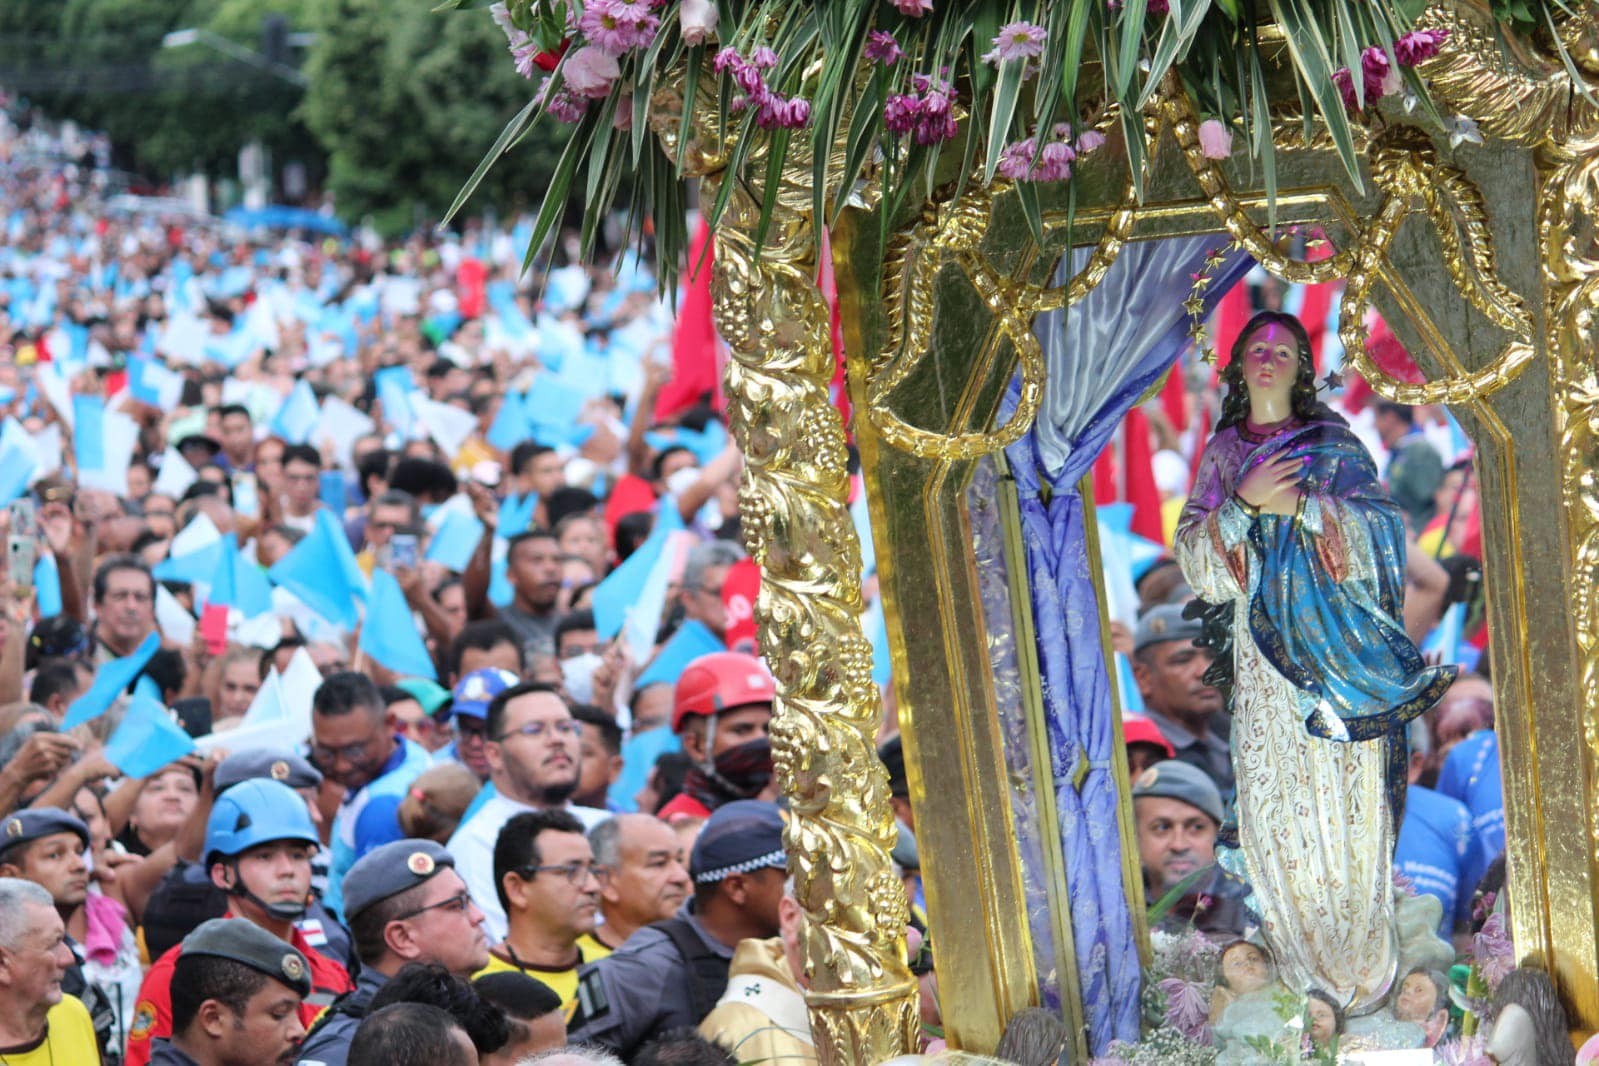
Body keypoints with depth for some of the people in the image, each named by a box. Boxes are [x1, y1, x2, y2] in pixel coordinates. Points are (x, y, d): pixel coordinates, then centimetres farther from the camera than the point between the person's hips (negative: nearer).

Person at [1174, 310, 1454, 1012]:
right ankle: (1302, 956, 9)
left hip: (1338, 648, -3)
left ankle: (1361, 965, 1)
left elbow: (1381, 529, -4)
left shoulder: (1332, 443, 6)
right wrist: (1243, 504, -11)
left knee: (1343, 805, -6)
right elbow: (1194, 556, 5)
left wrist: (1299, 504, -15)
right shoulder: (1220, 454, 13)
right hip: (1264, 656, 3)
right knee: (1276, 803, -1)